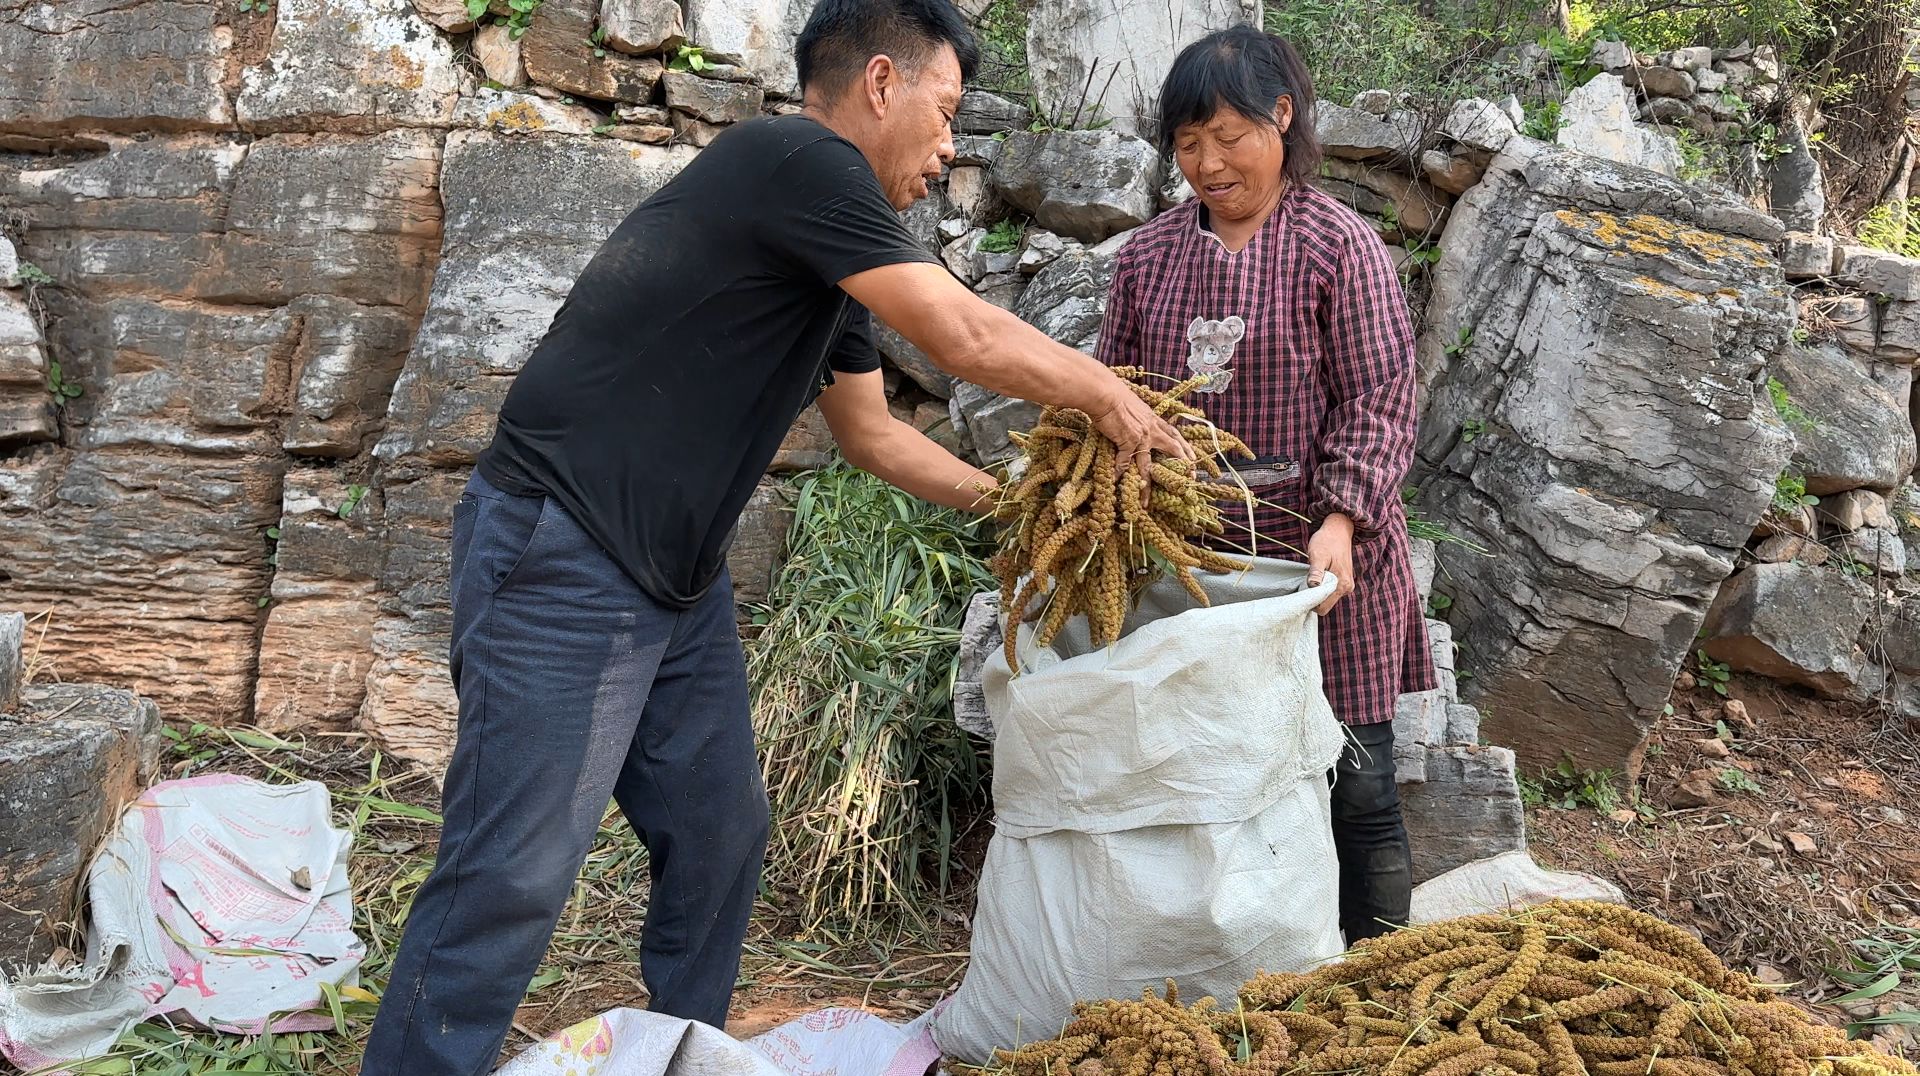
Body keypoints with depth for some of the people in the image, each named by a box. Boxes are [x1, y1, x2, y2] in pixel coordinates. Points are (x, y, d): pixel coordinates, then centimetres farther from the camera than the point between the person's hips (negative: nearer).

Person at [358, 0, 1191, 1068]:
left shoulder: (835, 259, 14)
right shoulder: (798, 160, -16)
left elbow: (872, 430, 24)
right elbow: (969, 338, -16)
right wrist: (1113, 397, -2)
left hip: (682, 581, 10)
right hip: (561, 562, -10)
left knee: (721, 840, 12)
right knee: (512, 880, -10)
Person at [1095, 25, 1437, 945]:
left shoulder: (1340, 247, -3)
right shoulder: (1148, 256, 9)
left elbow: (1378, 407, -7)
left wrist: (1340, 523, -21)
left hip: (1324, 561, -3)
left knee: (1355, 786, 3)